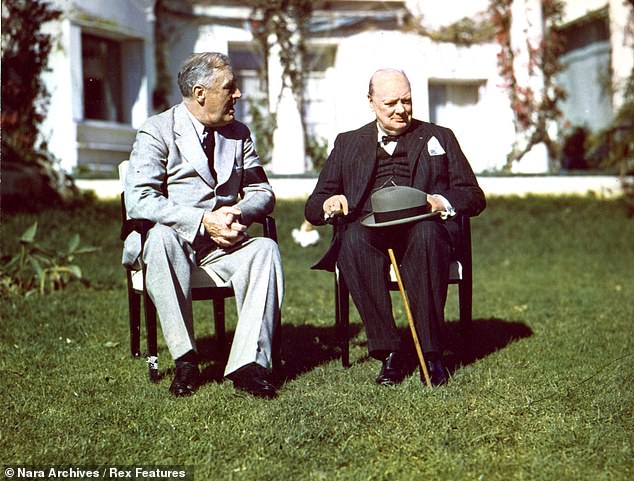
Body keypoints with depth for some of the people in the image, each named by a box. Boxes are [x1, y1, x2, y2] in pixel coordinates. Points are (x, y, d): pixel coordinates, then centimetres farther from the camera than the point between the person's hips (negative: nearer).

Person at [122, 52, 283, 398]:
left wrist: (237, 213, -12)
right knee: (162, 236, -37)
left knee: (266, 249, -26)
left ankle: (248, 364, -29)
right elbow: (139, 200, -15)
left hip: (222, 242, 4)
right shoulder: (157, 131, -4)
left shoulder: (239, 134, 13)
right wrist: (203, 221, -24)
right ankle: (185, 361, -31)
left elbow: (262, 192, 13)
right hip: (171, 239, -3)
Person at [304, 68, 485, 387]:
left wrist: (443, 202, -10)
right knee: (353, 238, -35)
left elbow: (474, 196, 13)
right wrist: (328, 204, -9)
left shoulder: (439, 138, 21)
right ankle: (389, 352, -29)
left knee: (427, 232, -36)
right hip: (369, 231, 1)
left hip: (419, 230, -1)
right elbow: (313, 208, 17)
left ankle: (431, 353, -30)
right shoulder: (347, 143, 23)